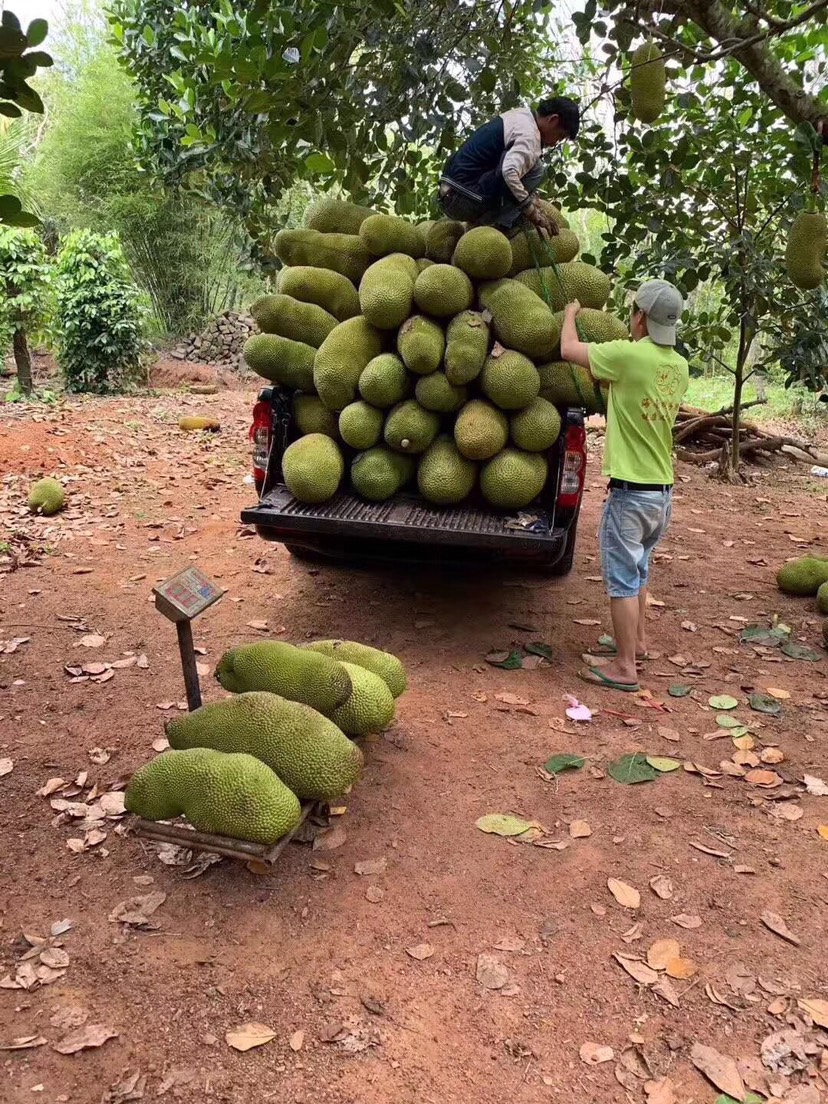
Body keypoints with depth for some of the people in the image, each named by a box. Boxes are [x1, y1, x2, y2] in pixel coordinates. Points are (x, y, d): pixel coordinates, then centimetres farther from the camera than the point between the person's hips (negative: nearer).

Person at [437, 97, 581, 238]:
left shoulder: (521, 114, 16)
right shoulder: (529, 135, -12)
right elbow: (510, 172, -30)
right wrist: (533, 211, -21)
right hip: (465, 201, -9)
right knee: (535, 168, -9)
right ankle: (501, 225, -10)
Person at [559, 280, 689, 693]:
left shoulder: (629, 355, -17)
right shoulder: (679, 367, 6)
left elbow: (569, 349, -6)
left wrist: (571, 313, 11)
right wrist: (612, 380, 19)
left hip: (631, 490, -8)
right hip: (663, 490, 8)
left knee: (623, 578, 0)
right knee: (639, 570, 24)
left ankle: (625, 667, 7)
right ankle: (638, 640, 39)